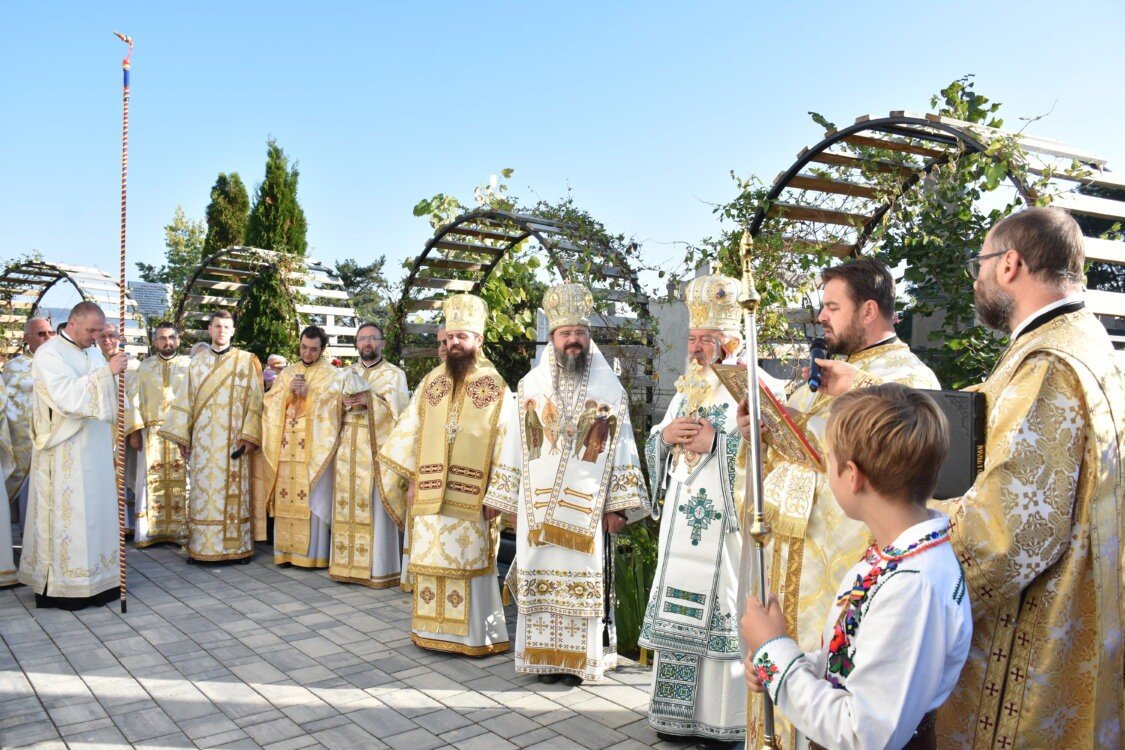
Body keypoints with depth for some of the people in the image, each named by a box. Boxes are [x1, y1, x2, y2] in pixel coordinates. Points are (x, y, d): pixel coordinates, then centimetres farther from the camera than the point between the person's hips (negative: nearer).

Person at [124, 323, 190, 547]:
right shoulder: (144, 367, 10)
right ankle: (148, 532, 8)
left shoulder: (189, 365, 6)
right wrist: (134, 431, -5)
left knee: (181, 480, -1)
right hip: (151, 433, 1)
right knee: (151, 481, 1)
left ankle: (180, 530, 5)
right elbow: (132, 399, 5)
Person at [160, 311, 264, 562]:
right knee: (202, 491, 2)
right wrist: (182, 437, 3)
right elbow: (184, 401, 10)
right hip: (203, 440, 2)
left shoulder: (247, 361, 4)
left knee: (233, 492, 0)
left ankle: (238, 546, 6)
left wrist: (250, 436, -10)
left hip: (233, 440, -2)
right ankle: (201, 546, 9)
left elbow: (255, 401, -1)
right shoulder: (197, 362, 12)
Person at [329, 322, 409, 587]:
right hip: (349, 449, 5)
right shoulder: (347, 374, 17)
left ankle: (379, 569, 0)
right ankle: (347, 564, 12)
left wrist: (369, 401, -19)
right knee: (348, 504, 3)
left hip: (377, 449, -4)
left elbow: (399, 410, -8)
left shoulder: (395, 374, 3)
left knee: (376, 507, -5)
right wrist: (344, 402, -5)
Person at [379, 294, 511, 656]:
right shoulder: (431, 382, 9)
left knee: (468, 563, 1)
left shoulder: (495, 388, -2)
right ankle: (431, 629, 22)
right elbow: (409, 432, 10)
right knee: (431, 561, 9)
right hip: (430, 494, 4)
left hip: (471, 498, -4)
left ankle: (475, 633, 13)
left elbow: (505, 443, -4)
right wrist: (410, 480, 5)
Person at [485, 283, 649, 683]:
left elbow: (621, 448, 0)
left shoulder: (609, 388, 2)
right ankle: (545, 655, 18)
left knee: (584, 578, 2)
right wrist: (505, 499, 6)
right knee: (542, 578, 6)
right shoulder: (531, 385, 7)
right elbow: (514, 446, 8)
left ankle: (579, 657, 15)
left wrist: (618, 504, -6)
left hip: (588, 505, -1)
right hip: (538, 505, 2)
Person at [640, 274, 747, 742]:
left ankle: (725, 719, 12)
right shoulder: (685, 391, 16)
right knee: (678, 610, 9)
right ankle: (678, 712, 22)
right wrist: (665, 435, -4)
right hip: (681, 520, 7)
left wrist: (715, 442, -19)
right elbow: (653, 449, 17)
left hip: (726, 522, -6)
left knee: (723, 611, -2)